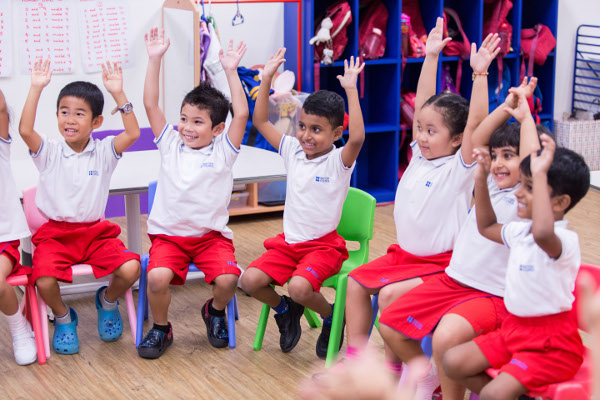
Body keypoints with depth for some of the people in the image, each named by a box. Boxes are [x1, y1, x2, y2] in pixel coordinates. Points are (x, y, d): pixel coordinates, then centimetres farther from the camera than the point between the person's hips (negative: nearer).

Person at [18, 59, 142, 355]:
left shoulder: (103, 152, 2)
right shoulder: (49, 152, -1)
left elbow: (132, 133, -15)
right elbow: (25, 131, -19)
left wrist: (118, 94, -21)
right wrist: (36, 88, -22)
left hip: (96, 232, 1)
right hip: (55, 233, -1)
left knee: (130, 268, -24)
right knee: (44, 281, -28)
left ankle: (108, 301, 13)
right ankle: (63, 318, 9)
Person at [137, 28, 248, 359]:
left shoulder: (223, 150, 3)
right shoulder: (170, 143, 8)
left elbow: (242, 114, -10)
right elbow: (150, 105, 0)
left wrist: (230, 71, -14)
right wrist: (154, 60, -6)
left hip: (212, 235, -1)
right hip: (168, 234, 1)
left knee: (227, 279, -26)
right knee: (157, 277, -28)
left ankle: (215, 311, 12)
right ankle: (161, 328, 3)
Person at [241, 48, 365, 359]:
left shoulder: (339, 160, -11)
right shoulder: (293, 151, 5)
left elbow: (357, 138, -33)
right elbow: (260, 121, 6)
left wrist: (351, 90, -35)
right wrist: (266, 79, -3)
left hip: (324, 244, -5)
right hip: (288, 241, 6)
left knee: (299, 287, -31)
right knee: (250, 280, -16)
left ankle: (332, 318, 2)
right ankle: (285, 311, 16)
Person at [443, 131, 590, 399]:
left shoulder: (565, 240, -24)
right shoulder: (520, 231, 5)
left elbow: (542, 234, -50)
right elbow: (487, 227, 26)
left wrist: (540, 175, -44)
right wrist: (481, 179, 14)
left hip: (551, 346, -9)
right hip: (513, 329, 9)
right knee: (453, 362, 2)